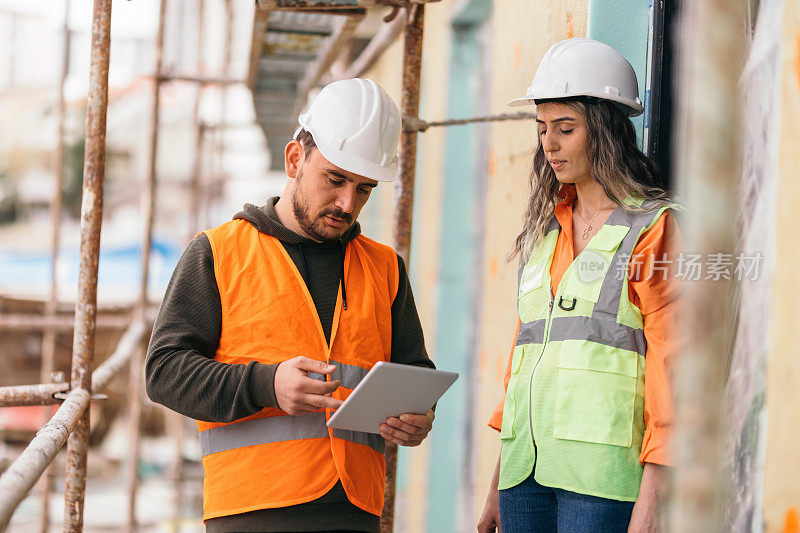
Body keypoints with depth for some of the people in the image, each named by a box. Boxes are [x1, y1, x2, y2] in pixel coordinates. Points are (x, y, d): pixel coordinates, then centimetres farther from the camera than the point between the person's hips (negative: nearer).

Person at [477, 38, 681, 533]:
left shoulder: (655, 228, -1)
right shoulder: (545, 231, 18)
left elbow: (670, 364, -7)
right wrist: (497, 487, 18)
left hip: (603, 473, -6)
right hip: (527, 468, 6)